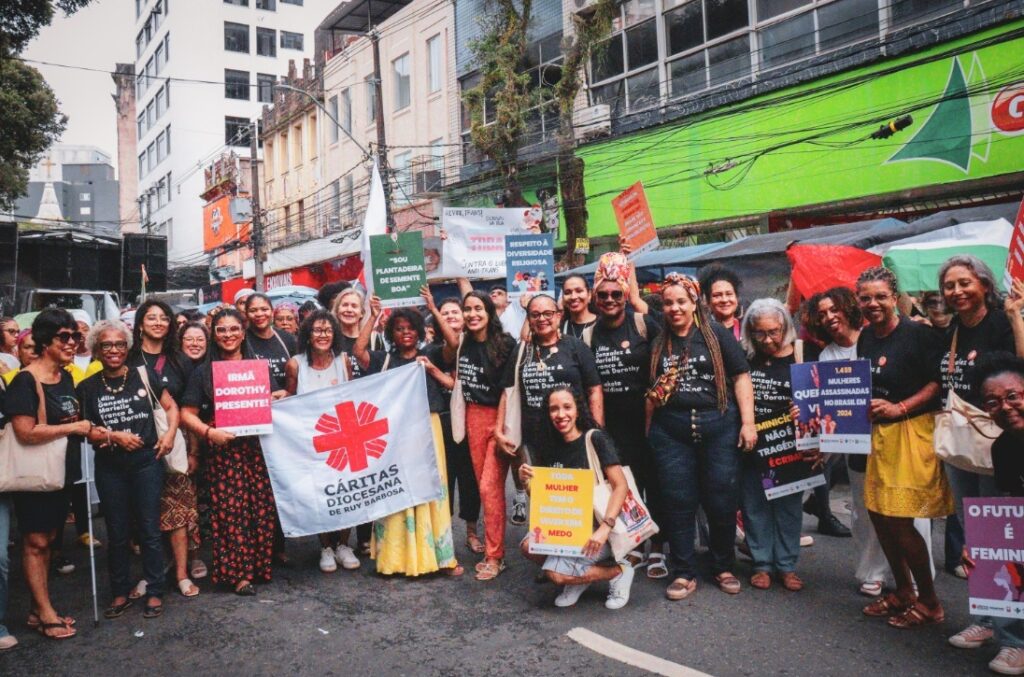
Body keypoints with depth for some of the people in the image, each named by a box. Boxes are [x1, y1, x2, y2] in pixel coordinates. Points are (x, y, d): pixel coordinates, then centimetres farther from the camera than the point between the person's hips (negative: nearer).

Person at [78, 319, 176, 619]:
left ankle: (154, 592, 16)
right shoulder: (87, 388, 0)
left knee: (149, 530, 4)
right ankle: (120, 593, 25)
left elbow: (171, 406, 5)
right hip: (109, 468, 1)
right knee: (117, 533, 11)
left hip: (147, 462, -1)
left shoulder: (143, 376, -2)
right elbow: (85, 431, 1)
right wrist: (114, 436, -15)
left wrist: (170, 434, -10)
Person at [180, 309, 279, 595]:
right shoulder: (203, 372, 5)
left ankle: (260, 565, 16)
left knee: (262, 507, 1)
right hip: (223, 450, -2)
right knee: (230, 510, -4)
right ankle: (238, 572, 7)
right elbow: (187, 413, 1)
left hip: (257, 446, 2)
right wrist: (209, 432, -15)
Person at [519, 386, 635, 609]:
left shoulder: (595, 438, -12)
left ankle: (619, 571, 2)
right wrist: (527, 482, -12)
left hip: (597, 526, -6)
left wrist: (605, 528, -27)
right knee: (529, 547, -20)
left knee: (556, 574, -22)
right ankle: (581, 574, 6)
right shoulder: (547, 448, 4)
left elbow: (621, 486, -17)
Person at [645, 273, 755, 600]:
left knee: (722, 501, 5)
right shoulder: (658, 344, 11)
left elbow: (741, 377, -1)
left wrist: (748, 422, -9)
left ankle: (724, 568, 25)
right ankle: (684, 573, 18)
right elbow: (651, 392, 15)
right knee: (677, 503, 5)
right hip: (670, 431, 2)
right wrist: (649, 432, 8)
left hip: (718, 426, -2)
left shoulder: (717, 335, 2)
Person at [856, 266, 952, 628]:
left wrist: (900, 408, -21)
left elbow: (937, 383, -14)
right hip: (878, 433, 7)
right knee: (878, 514, 10)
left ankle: (929, 602, 15)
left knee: (899, 521, -5)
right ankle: (903, 591, 28)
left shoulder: (918, 333, -11)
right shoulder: (866, 338, 9)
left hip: (913, 432, -7)